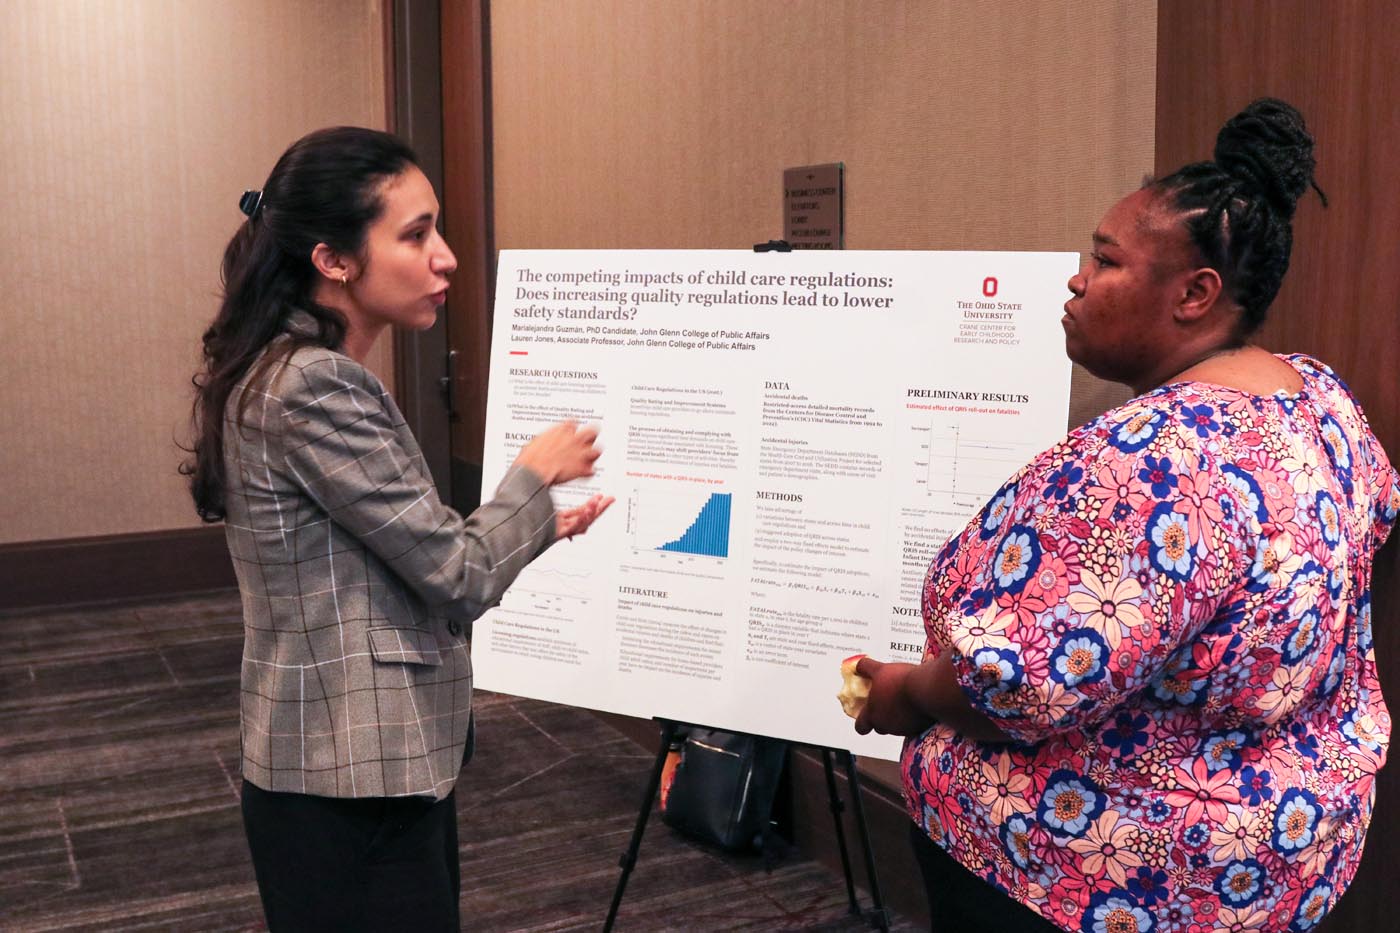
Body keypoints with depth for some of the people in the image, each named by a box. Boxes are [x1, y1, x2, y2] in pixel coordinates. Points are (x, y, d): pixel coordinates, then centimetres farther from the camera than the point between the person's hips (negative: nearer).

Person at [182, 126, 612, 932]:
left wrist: (537, 525, 10)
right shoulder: (314, 388, -21)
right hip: (356, 788, -9)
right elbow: (457, 578, -19)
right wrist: (535, 477, -3)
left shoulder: (292, 372, 9)